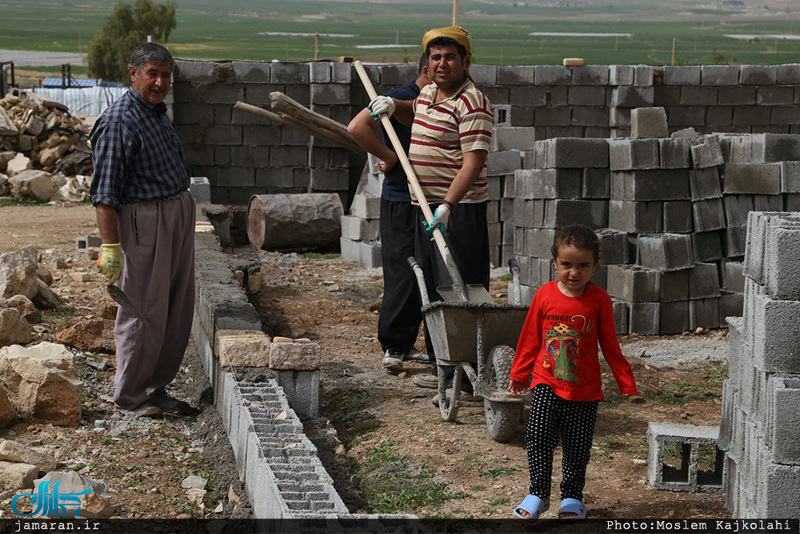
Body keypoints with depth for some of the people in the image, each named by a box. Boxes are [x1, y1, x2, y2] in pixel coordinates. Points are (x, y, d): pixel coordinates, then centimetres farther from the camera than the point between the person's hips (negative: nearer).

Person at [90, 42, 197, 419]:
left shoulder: (157, 112, 14)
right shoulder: (118, 122, -15)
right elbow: (105, 193, -19)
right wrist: (110, 247, -23)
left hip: (180, 214, 9)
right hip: (145, 221, -9)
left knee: (177, 311, 12)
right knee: (144, 313, -4)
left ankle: (156, 389, 22)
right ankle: (128, 398, 7)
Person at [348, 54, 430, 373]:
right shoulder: (401, 99, -10)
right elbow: (357, 127, -19)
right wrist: (390, 157, -16)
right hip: (400, 201, -8)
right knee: (403, 274, -9)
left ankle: (406, 344, 18)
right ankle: (392, 347, -2)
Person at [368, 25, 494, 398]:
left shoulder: (471, 103, -16)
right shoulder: (429, 93, 13)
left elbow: (474, 162, -25)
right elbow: (415, 114, 38)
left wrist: (447, 205, -34)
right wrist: (393, 106, 17)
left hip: (459, 210, -10)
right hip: (427, 206, 10)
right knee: (432, 291, 16)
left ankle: (465, 380, -7)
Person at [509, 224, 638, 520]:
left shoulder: (599, 299, -5)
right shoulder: (545, 295, -3)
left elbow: (610, 346, 3)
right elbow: (530, 338, 9)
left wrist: (627, 383, 3)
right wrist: (519, 374, 16)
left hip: (584, 390, 0)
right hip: (546, 384, 0)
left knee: (577, 446, 6)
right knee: (538, 436, -13)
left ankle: (572, 497, 24)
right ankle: (539, 494, 0)